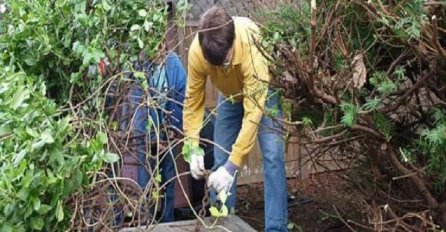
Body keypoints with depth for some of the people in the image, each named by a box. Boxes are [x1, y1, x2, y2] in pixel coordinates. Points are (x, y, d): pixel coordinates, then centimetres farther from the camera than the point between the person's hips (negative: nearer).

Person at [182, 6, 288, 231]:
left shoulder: (252, 45, -43)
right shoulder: (196, 51, -33)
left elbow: (253, 111, -42)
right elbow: (193, 101, -20)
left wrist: (233, 165, -45)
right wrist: (193, 149, -29)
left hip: (262, 91, -3)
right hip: (230, 95, 4)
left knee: (272, 157, -17)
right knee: (220, 161, 1)